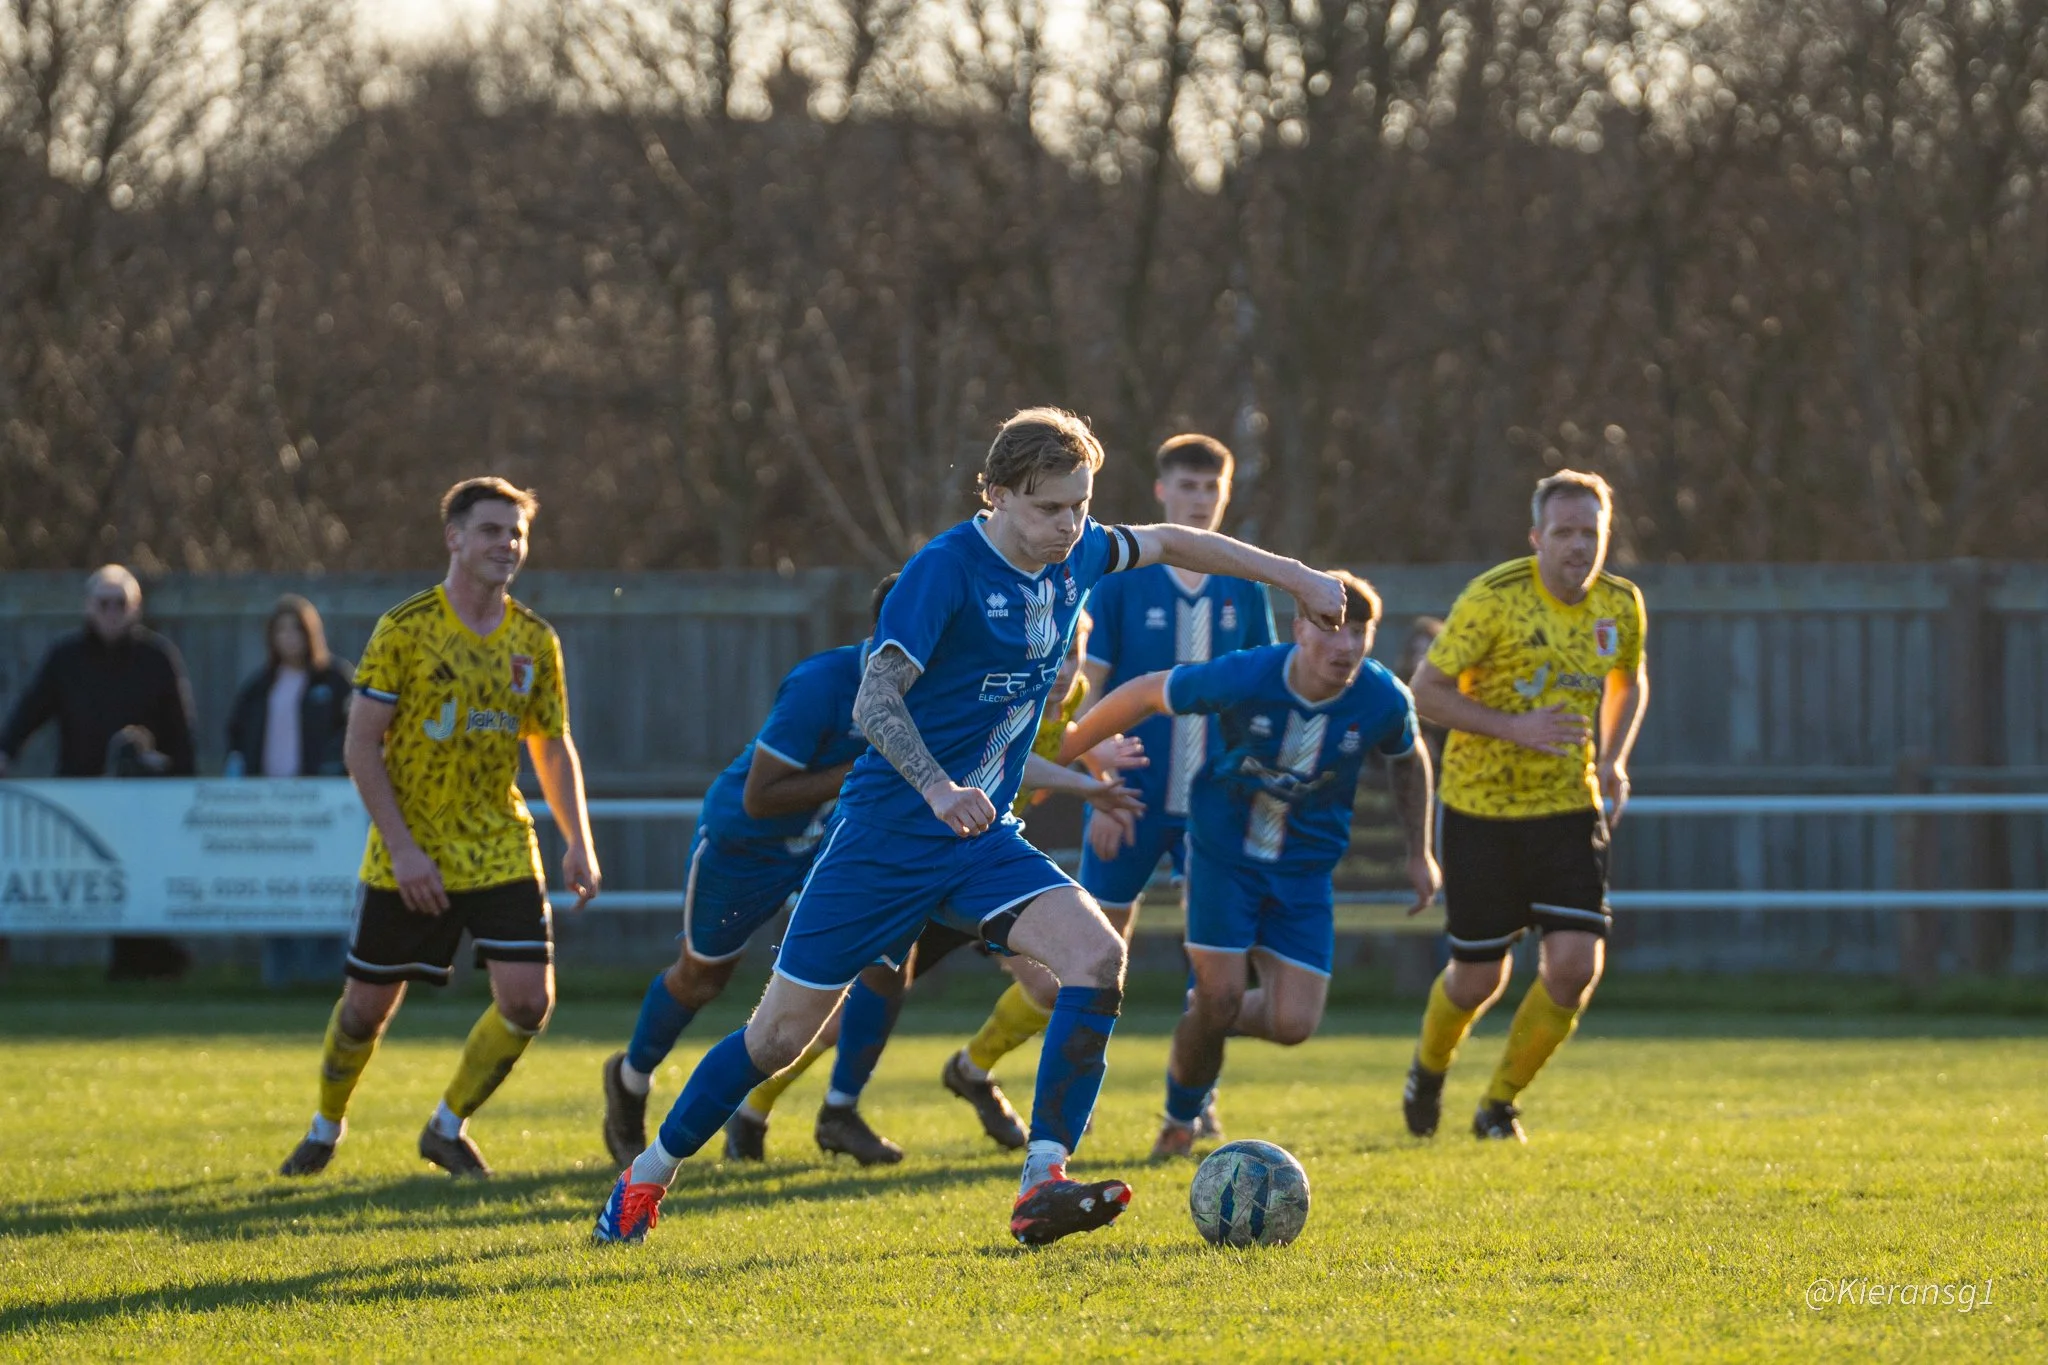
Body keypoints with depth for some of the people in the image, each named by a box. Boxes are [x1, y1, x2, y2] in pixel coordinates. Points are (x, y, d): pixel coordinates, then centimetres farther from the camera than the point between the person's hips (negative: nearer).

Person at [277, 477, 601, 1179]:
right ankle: (326, 1128, 31)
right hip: (410, 855, -3)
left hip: (502, 852, 3)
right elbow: (360, 746, -10)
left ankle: (448, 1127, 11)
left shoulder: (534, 642, 5)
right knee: (366, 1007, 4)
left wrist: (579, 846, 2)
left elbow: (555, 750, 14)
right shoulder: (405, 629, -9)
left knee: (528, 1000, -10)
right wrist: (402, 849, -17)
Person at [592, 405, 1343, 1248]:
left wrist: (1294, 578, 27)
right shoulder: (946, 569, -18)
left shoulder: (1076, 556, 3)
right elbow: (874, 703, -25)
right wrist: (938, 788, -41)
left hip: (981, 839, 6)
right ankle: (648, 1176, 23)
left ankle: (1042, 1186, -23)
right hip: (886, 833, -6)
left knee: (1097, 955, -21)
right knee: (782, 1035, 1)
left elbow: (1168, 545, 24)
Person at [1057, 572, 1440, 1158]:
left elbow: (1409, 759, 9)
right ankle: (1180, 1120, 21)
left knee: (1293, 1024, -7)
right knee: (1221, 997, -9)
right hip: (1223, 853, -3)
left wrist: (1419, 853, 14)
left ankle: (1208, 1015, 29)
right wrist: (1056, 755, -4)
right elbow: (1146, 694, -10)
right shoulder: (1243, 678, -24)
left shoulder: (1383, 701, -16)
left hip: (1305, 872, 3)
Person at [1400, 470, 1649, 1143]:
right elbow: (1427, 689, -13)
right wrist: (1513, 727, -24)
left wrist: (1613, 759, 4)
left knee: (1576, 965, -12)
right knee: (1478, 978, 2)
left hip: (1569, 809, 3)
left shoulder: (1620, 607, 1)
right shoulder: (1495, 599, -15)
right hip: (1483, 808, -3)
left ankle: (1499, 1105, 10)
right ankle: (1429, 1070, 38)